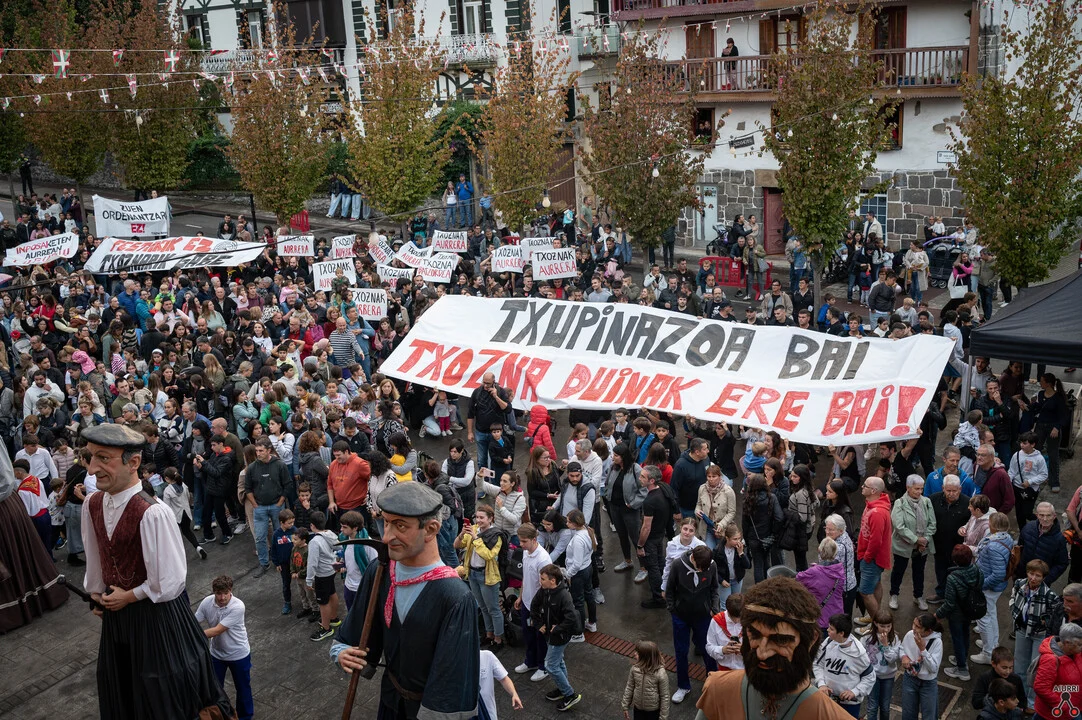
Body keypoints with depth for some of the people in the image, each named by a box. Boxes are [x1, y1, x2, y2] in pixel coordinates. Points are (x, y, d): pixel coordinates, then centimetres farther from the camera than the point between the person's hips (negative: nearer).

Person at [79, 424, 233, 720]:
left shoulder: (153, 514, -32)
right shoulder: (92, 504, -8)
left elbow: (167, 584, -28)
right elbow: (95, 557, 8)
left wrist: (128, 597, -15)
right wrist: (97, 594, 16)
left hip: (157, 614, -7)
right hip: (116, 610, 7)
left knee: (164, 694, 14)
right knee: (121, 687, 27)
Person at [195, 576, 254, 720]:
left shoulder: (238, 607, -32)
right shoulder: (207, 602, -18)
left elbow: (217, 630, -31)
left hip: (239, 654, -3)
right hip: (216, 654, 3)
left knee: (242, 687, 16)